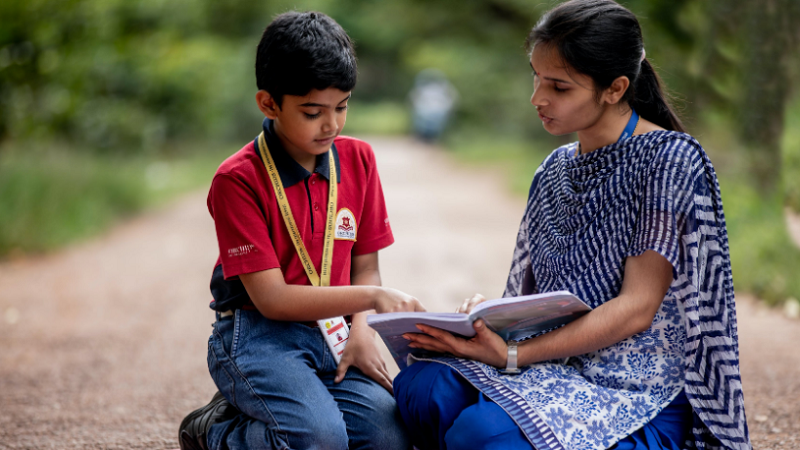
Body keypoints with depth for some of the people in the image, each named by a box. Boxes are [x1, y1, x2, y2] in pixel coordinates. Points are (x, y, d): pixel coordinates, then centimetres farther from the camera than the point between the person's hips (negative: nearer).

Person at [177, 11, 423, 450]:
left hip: (330, 333, 6)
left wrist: (362, 331, -9)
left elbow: (364, 265, 11)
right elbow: (272, 299, -16)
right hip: (258, 335, -5)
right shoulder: (238, 179, -12)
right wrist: (372, 296, -23)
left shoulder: (357, 159, 5)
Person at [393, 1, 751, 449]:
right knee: (420, 386, -24)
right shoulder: (554, 171, 15)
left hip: (641, 391, -6)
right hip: (556, 368, 6)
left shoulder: (670, 157, -8)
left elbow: (636, 309, -14)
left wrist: (512, 355, -20)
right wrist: (487, 319, -6)